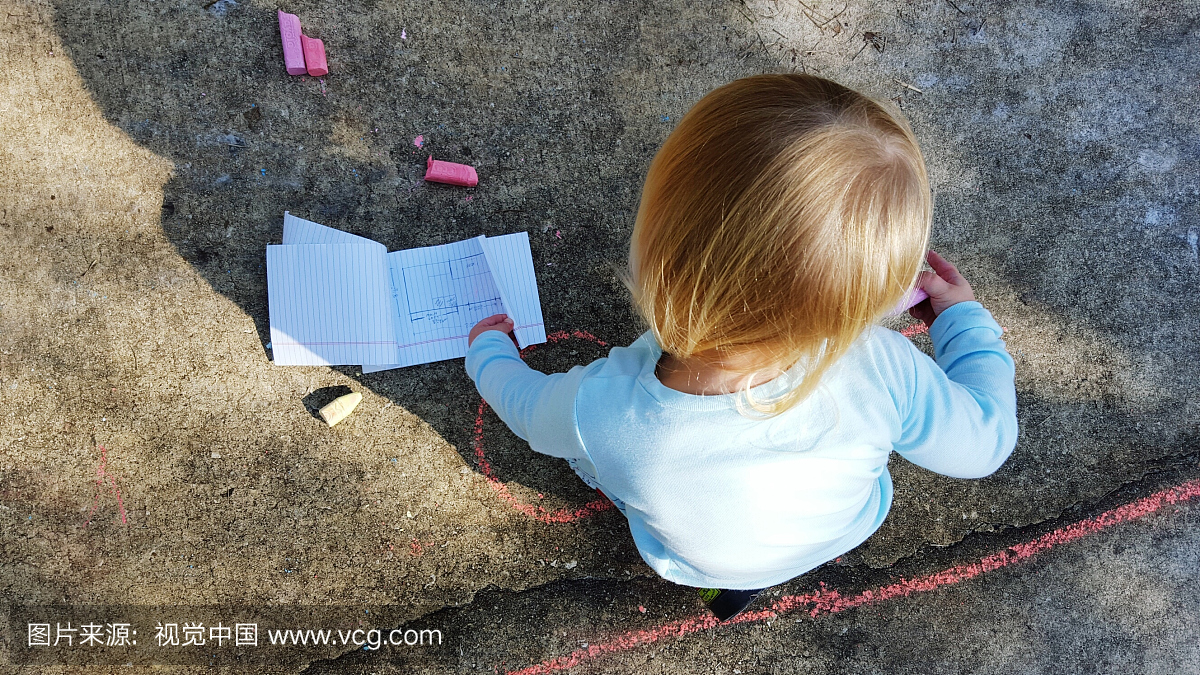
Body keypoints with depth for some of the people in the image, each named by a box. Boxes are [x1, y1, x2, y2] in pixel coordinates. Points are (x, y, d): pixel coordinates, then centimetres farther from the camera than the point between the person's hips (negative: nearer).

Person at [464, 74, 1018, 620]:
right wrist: (964, 318, -3)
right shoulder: (883, 371, -43)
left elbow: (524, 403, -17)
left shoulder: (599, 414, -44)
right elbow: (984, 443, -20)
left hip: (695, 568, 0)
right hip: (849, 533, 1)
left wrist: (489, 349, 7)